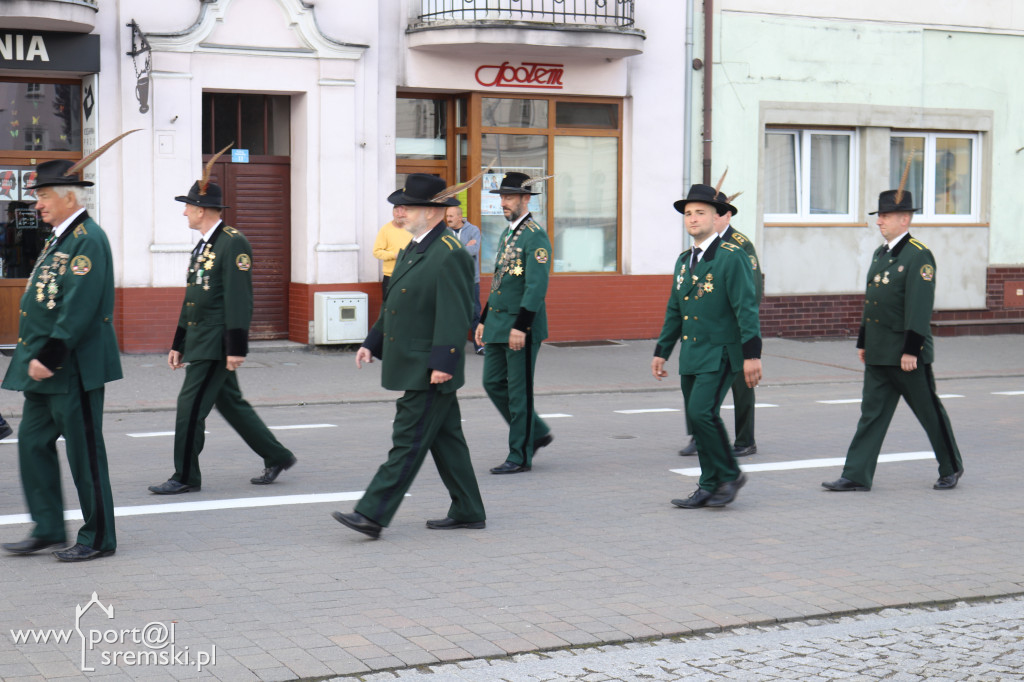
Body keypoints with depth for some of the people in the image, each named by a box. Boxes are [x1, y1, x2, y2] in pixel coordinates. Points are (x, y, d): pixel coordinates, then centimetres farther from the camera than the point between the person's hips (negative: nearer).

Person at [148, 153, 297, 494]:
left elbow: (239, 298, -19)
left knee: (191, 405, -7)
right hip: (200, 340, 10)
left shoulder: (233, 243, -13)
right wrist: (178, 344, 21)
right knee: (230, 403, 14)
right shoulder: (203, 246, 17)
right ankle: (276, 457, 23)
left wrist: (237, 347, -23)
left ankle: (186, 477, 2)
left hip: (216, 344, -10)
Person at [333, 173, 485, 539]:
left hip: (429, 371, -10)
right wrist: (372, 343, 16)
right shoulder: (412, 249, 15)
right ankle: (467, 512, 22)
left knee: (408, 440, -6)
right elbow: (393, 304, 21)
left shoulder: (450, 255, -17)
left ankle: (373, 514, -6)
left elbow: (454, 315, -21)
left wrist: (442, 364, -25)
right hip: (411, 366, 10)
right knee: (445, 437, 14)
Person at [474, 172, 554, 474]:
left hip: (521, 327, -9)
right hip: (498, 325, 9)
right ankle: (537, 432, 25)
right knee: (493, 383, 11)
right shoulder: (507, 234, 16)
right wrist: (484, 320, 19)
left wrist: (520, 326, -23)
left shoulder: (535, 237, -13)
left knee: (518, 390, -2)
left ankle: (520, 456, 7)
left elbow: (537, 285, -20)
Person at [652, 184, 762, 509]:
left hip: (721, 353, -8)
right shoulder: (684, 260, 14)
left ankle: (730, 475, -1)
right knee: (696, 418, 7)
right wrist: (661, 351, 20)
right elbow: (674, 311, 21)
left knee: (703, 412, -18)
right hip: (691, 354, 8)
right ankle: (710, 487, 16)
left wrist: (752, 354, -20)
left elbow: (746, 307, -15)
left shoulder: (731, 256, -10)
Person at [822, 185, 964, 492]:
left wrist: (910, 350, -22)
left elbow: (920, 306, -19)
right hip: (878, 352, 8)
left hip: (907, 353, -8)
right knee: (872, 412, 5)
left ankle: (951, 468, 22)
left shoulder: (918, 256, -13)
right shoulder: (880, 254, 13)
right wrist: (862, 341, 18)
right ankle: (857, 476, 5)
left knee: (929, 411, 6)